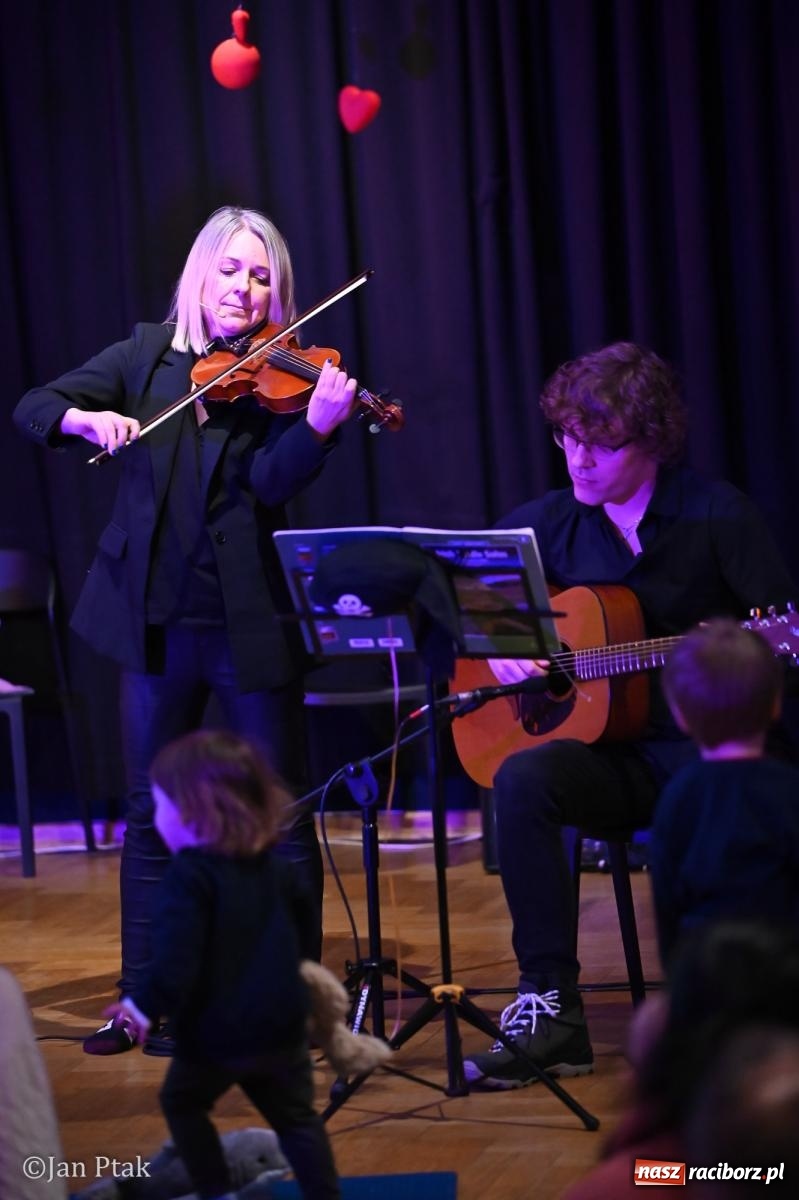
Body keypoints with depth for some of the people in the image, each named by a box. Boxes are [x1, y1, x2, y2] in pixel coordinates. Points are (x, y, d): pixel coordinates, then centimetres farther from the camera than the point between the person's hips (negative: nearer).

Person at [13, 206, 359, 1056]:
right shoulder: (149, 357, 7)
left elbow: (272, 483, -16)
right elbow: (33, 409, 3)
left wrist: (319, 425, -35)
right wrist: (90, 419, -19)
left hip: (248, 621, -3)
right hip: (157, 619, 3)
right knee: (151, 813, 10)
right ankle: (142, 999, 19)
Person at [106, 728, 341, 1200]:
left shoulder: (191, 876, -16)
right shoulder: (274, 867, 7)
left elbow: (177, 956, -24)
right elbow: (305, 922, 21)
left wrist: (146, 1004, -18)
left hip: (217, 1031, -5)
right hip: (282, 1023, 5)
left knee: (182, 1103, 18)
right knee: (296, 1118, 15)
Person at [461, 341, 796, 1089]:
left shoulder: (715, 516, -3)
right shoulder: (551, 522, 8)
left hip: (704, 743, -3)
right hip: (610, 754, 3)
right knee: (522, 780, -30)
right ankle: (550, 1011, -27)